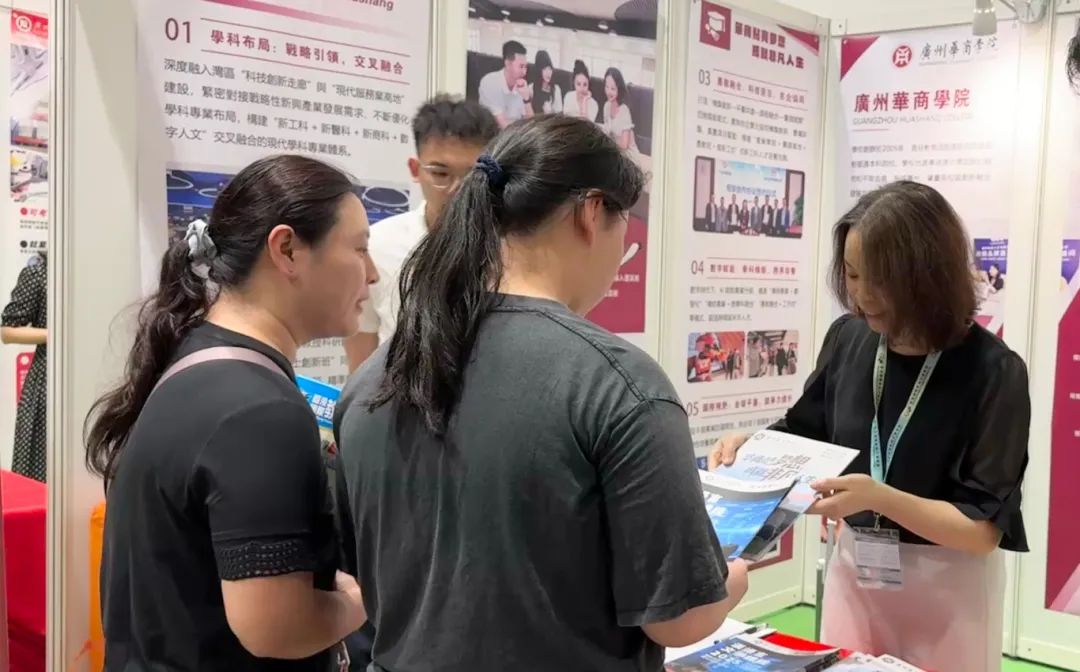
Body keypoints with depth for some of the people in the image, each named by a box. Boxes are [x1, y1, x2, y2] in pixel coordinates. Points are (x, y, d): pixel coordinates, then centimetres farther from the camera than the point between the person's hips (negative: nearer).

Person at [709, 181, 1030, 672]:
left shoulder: (992, 370, -19)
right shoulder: (849, 339, -6)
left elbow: (984, 528, -19)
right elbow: (807, 432, 10)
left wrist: (878, 498, -32)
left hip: (947, 585, -4)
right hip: (853, 566, 4)